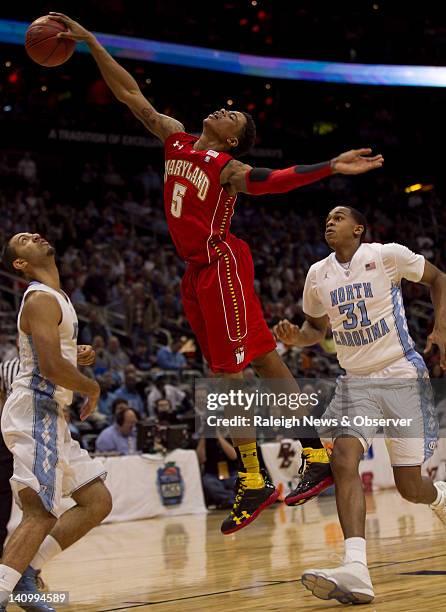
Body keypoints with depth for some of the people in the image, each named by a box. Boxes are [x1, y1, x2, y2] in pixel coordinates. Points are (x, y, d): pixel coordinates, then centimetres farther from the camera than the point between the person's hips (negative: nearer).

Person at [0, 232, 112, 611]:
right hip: (35, 413, -10)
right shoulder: (41, 299, -12)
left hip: (48, 415, 10)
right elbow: (51, 366, -23)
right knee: (42, 513, -16)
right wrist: (92, 387, -7)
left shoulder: (53, 297, 19)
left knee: (98, 502, 9)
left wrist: (78, 358, 10)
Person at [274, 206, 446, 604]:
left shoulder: (387, 255, -7)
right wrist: (297, 337, -1)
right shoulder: (318, 275, 7)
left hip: (403, 376, -3)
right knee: (344, 460, -22)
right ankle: (356, 571, -30)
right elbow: (317, 326, 21)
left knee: (409, 486, -1)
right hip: (357, 382, 4)